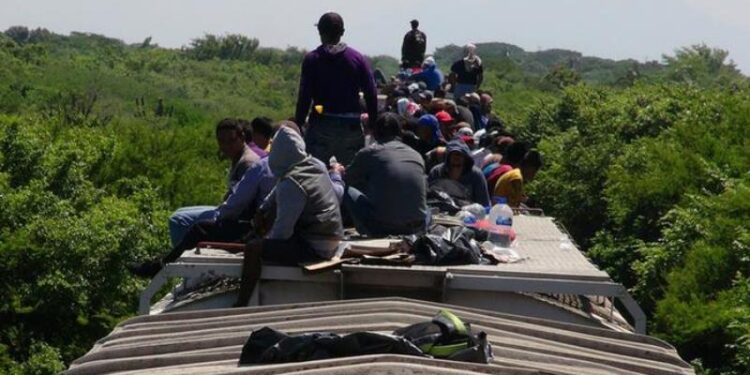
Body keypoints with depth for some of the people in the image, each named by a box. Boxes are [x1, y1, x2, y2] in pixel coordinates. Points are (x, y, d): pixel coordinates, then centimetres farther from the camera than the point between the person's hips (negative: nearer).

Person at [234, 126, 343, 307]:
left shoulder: (291, 183, -19)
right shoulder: (316, 169, 10)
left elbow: (283, 228, -20)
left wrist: (268, 241, -1)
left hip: (313, 249, -10)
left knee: (253, 249, -14)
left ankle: (240, 305, -12)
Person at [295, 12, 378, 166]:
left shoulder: (312, 59, -1)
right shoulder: (358, 58, 5)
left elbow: (304, 97, -6)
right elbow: (372, 95, 0)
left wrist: (298, 124, -1)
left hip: (321, 125, -2)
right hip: (352, 126, 2)